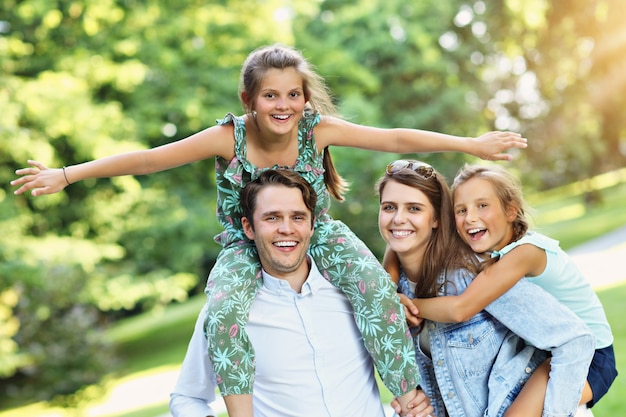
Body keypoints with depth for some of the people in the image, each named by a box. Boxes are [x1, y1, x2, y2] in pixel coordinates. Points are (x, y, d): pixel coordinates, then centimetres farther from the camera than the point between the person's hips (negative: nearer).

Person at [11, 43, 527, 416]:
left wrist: (472, 144, -14)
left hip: (318, 237, 1)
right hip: (247, 247, -1)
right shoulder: (230, 137, -20)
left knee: (378, 291, -25)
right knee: (225, 310, -31)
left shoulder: (318, 129, -16)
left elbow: (396, 138, -14)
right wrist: (66, 175, -20)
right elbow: (148, 159, -18)